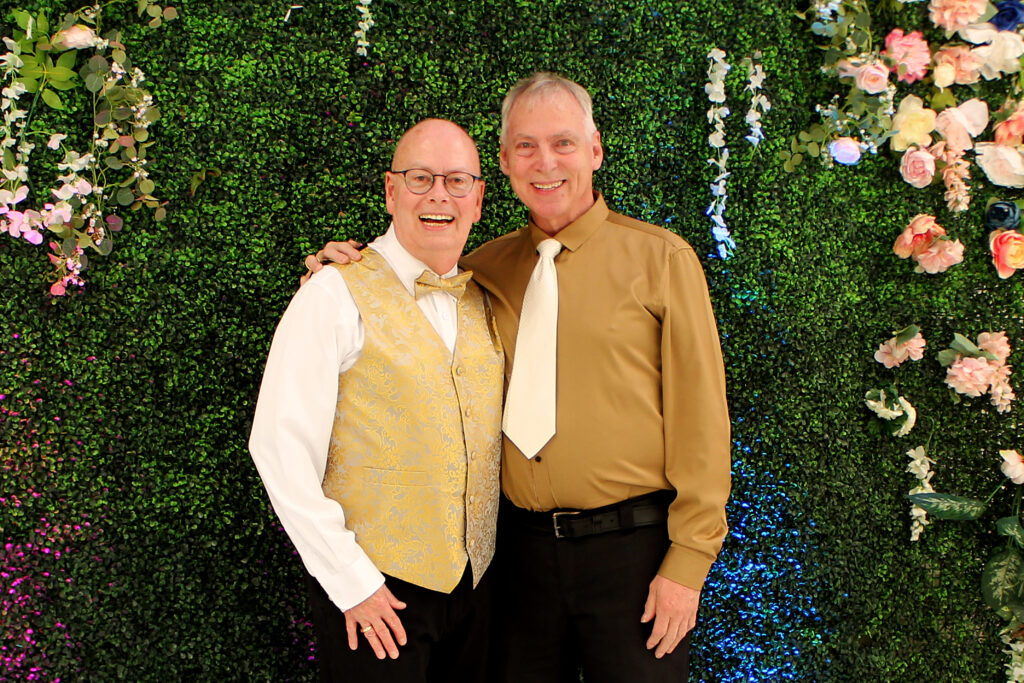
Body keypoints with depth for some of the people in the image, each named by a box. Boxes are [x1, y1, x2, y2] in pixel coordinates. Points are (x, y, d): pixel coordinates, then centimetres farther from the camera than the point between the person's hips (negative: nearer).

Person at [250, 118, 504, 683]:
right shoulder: (336, 294, -9)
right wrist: (351, 581, -15)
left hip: (475, 581, 6)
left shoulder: (482, 302, 9)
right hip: (374, 589, -5)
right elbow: (280, 447, -14)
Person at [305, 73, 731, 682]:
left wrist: (689, 559, -10)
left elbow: (699, 419, -5)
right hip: (525, 546, 3)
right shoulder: (487, 267, 7)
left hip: (634, 547, -3)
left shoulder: (659, 257, -3)